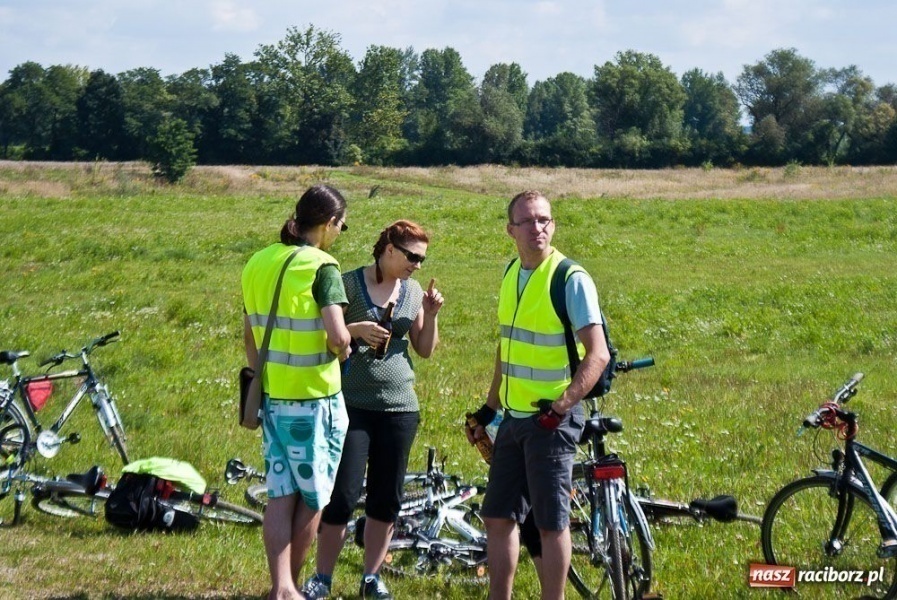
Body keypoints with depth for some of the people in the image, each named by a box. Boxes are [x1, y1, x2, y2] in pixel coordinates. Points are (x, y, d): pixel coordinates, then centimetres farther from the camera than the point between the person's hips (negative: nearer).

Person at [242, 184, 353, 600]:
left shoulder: (258, 263, 6)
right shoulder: (321, 267, -14)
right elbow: (337, 336, -24)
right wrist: (343, 351, -2)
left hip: (272, 395, 6)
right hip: (314, 397, -6)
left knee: (280, 496, 8)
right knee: (312, 498, 9)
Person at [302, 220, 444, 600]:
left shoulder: (413, 292, 8)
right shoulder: (349, 284, -5)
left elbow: (425, 350, 12)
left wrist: (431, 315, -4)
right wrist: (356, 330, -20)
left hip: (400, 407, 4)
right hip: (353, 404, -4)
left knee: (387, 499, 7)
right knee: (341, 496, -6)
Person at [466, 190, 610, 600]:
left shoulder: (571, 279, -13)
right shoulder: (511, 273, 10)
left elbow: (598, 354, -18)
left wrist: (561, 406, -26)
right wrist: (489, 409, 19)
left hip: (551, 419, -8)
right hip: (514, 415, 8)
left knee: (550, 523, -1)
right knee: (498, 517, 12)